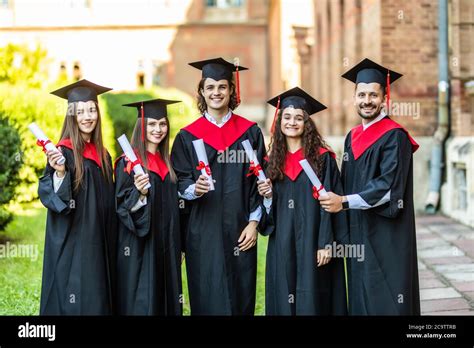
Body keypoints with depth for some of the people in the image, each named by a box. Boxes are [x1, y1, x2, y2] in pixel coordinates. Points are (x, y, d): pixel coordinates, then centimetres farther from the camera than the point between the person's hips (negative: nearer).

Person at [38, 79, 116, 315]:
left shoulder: (101, 154, 11)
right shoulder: (63, 152, -9)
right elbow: (49, 195, -15)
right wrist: (59, 173, -32)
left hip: (98, 243, 7)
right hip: (72, 243, -7)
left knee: (98, 299, 9)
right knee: (74, 301, -5)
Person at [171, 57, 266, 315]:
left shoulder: (250, 132, 5)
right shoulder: (188, 136, 3)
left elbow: (259, 181, 4)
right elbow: (180, 182, 1)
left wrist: (253, 222, -4)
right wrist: (194, 188, -21)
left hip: (240, 230, 1)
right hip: (203, 232, -1)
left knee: (241, 296, 4)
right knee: (208, 300, 0)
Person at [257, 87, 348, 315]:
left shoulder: (323, 157, -3)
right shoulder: (274, 160, 10)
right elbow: (269, 213, 14)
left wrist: (326, 244, -14)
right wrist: (267, 196, -7)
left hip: (311, 244, -4)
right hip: (281, 245, 4)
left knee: (311, 300, -2)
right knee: (283, 301, 7)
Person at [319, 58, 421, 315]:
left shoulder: (395, 137, -10)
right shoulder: (352, 137, 13)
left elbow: (388, 185, -20)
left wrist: (344, 202, -22)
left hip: (387, 235, -7)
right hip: (359, 234, 7)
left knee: (386, 301, -4)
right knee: (361, 300, 10)